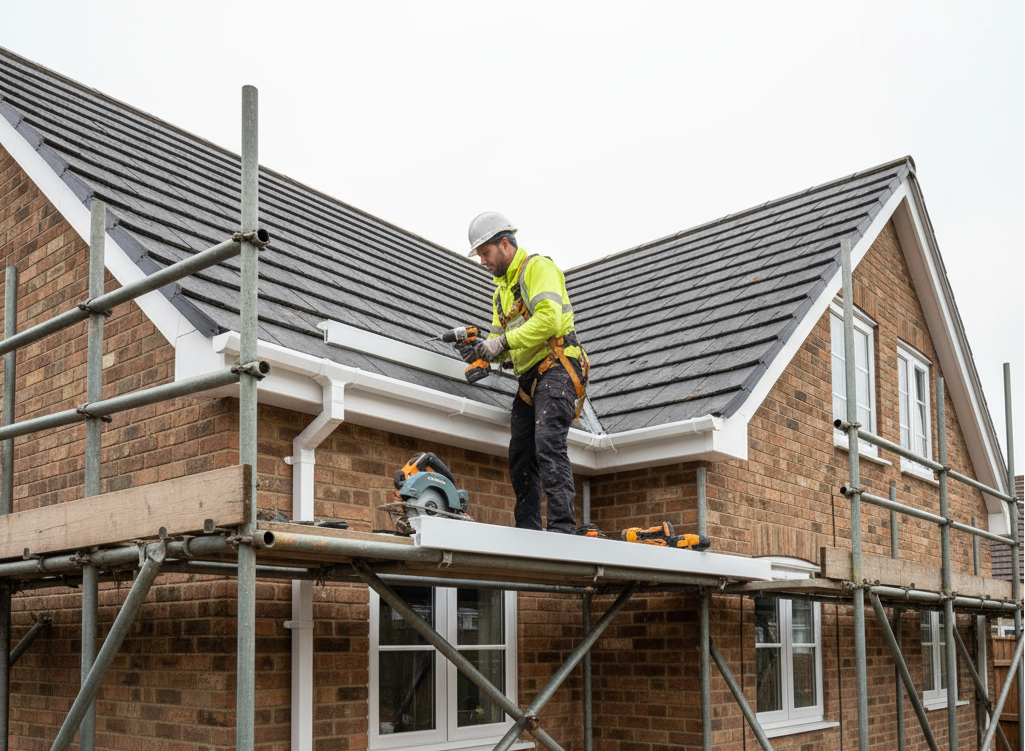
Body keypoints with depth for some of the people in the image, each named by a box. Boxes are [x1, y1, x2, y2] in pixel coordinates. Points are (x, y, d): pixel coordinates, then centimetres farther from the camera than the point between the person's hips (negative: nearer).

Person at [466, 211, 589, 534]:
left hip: (556, 366, -9)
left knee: (548, 442, -22)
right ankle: (527, 531, 6)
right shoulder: (502, 288, 26)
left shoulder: (538, 268, -3)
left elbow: (548, 320, -18)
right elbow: (501, 336, 22)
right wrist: (486, 351, -1)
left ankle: (562, 526, -26)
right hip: (530, 377, 9)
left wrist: (504, 341, -18)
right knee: (520, 454, 3)